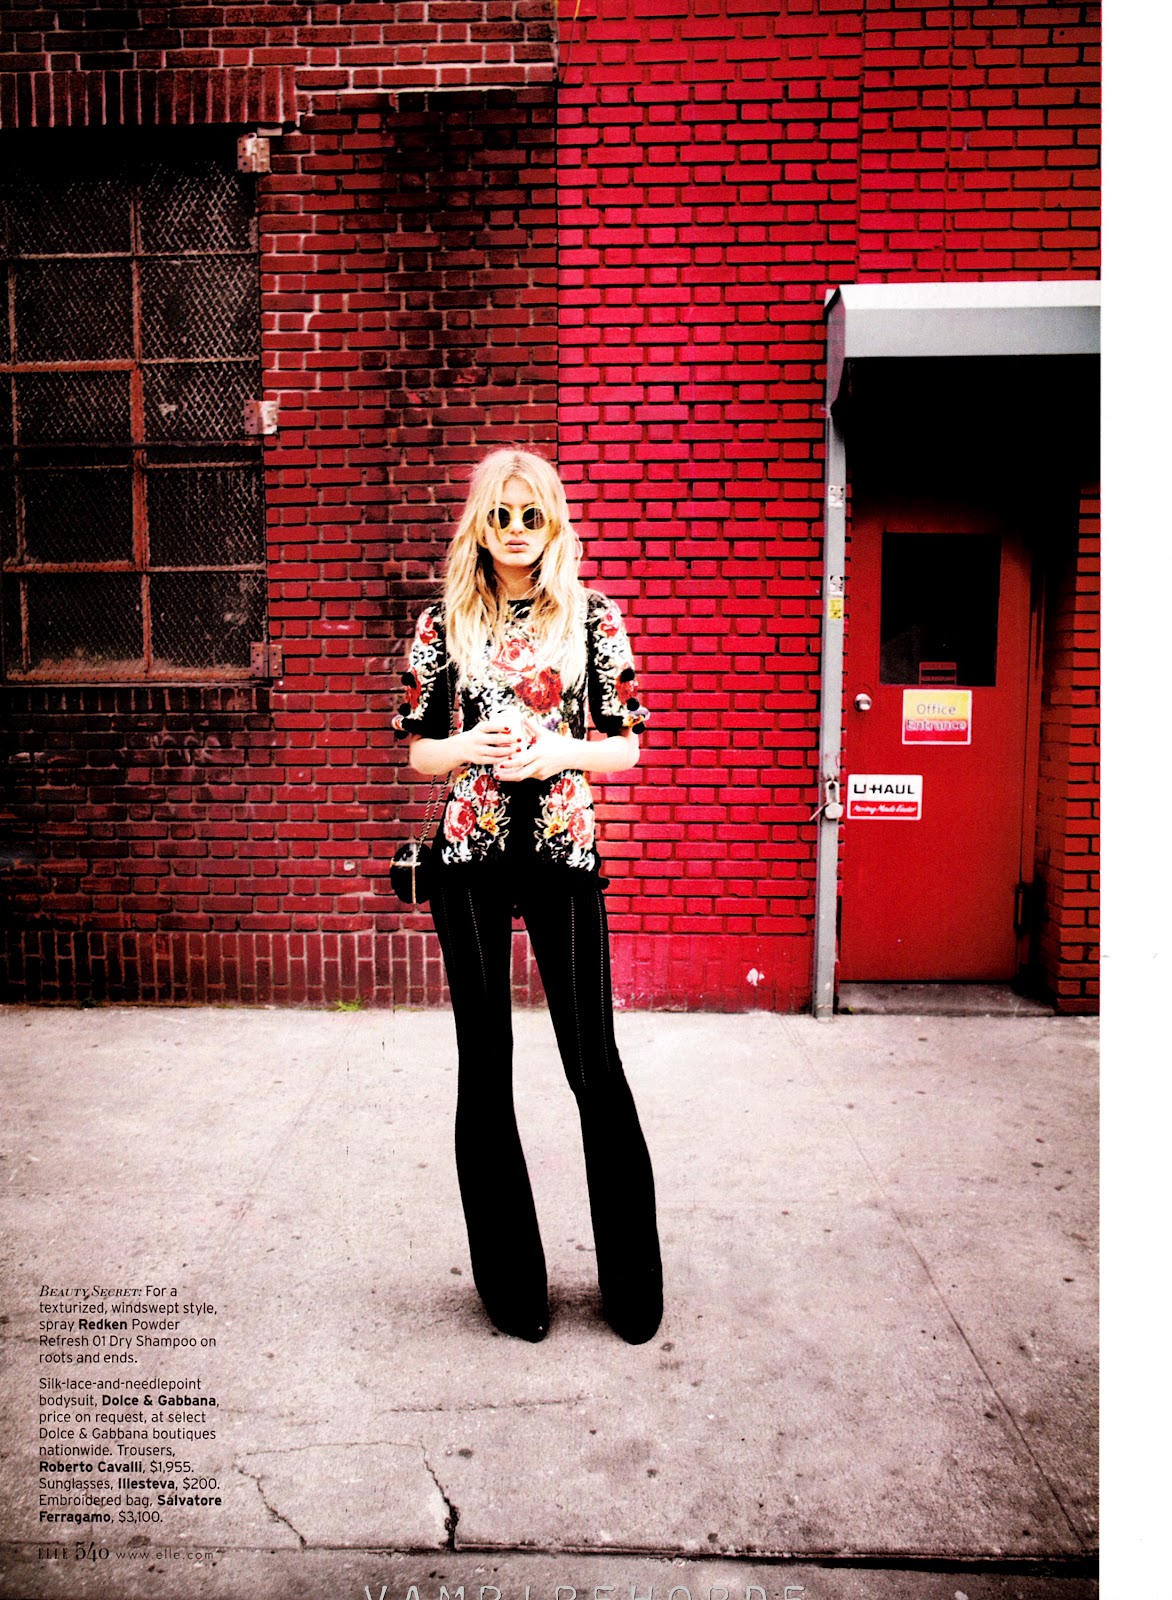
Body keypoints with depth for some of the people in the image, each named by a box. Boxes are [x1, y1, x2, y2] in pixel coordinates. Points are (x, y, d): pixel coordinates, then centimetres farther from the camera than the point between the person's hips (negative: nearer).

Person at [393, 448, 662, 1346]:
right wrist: (471, 748, -12)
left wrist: (557, 751, -13)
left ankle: (633, 1284, 22)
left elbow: (626, 747, 5)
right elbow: (418, 750, 8)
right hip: (470, 860, 1)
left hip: (564, 853, -1)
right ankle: (511, 1281, 26)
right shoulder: (443, 624, 6)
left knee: (595, 1061, 3)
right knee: (485, 1063, 8)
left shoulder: (593, 617, 4)